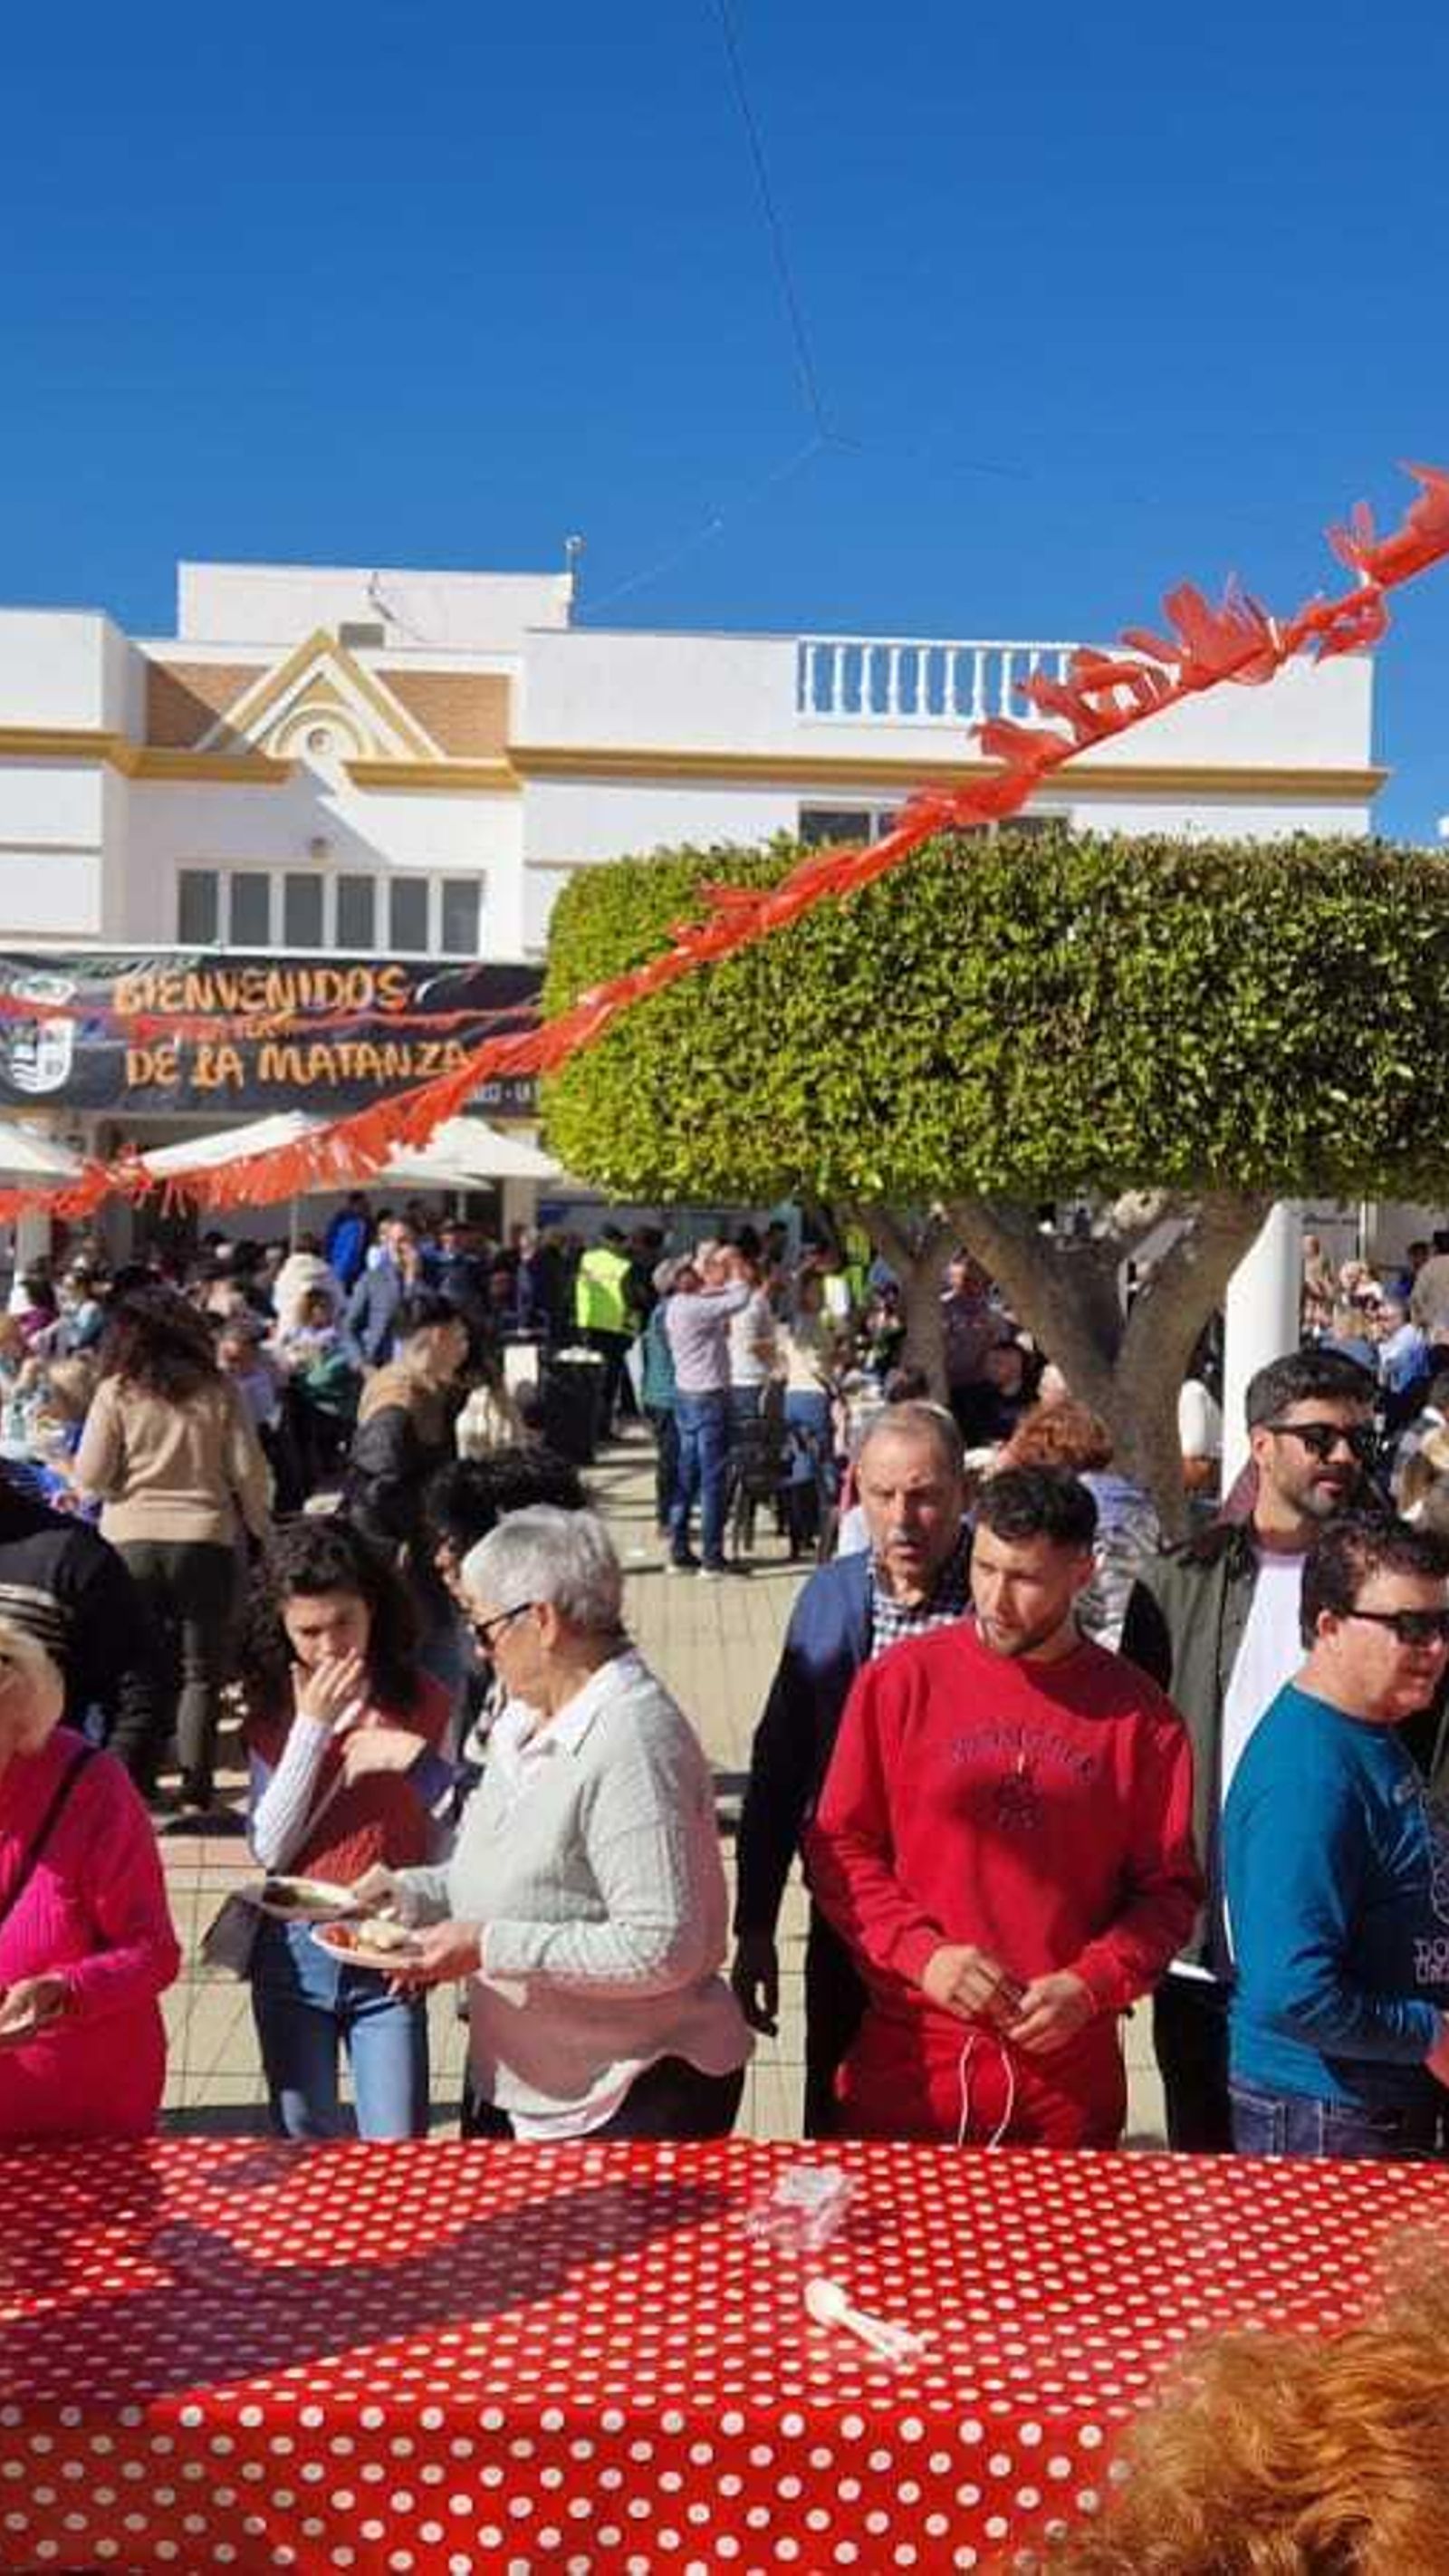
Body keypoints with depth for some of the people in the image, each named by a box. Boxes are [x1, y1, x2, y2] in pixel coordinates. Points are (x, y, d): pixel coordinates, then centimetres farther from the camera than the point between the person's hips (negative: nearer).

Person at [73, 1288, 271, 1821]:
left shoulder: (116, 1393, -3)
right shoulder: (217, 1392, -1)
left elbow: (89, 1478, -4)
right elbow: (249, 1473, -1)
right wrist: (263, 1533, 13)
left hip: (131, 1541, 1)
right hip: (205, 1540, 0)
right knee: (200, 1672, 8)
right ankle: (196, 1792, 4)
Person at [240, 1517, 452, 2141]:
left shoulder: (424, 1704, -4)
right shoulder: (272, 1713, 3)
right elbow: (270, 1848, -8)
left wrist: (414, 1757, -19)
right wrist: (311, 1727, -13)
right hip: (293, 1955, 2)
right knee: (304, 2148, 13)